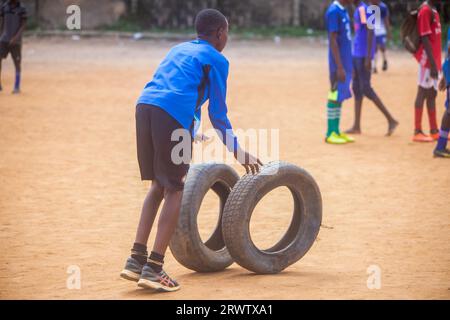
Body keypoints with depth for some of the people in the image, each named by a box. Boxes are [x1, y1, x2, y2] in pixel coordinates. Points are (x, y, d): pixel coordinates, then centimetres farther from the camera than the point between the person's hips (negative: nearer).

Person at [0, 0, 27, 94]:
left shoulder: (21, 9, -6)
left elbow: (23, 25, -9)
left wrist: (16, 37, -19)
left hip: (16, 41, -3)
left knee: (17, 62, 2)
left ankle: (17, 86, 14)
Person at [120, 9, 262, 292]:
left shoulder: (178, 50, 31)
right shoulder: (217, 60, 10)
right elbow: (218, 114, 9)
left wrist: (195, 135, 53)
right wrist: (238, 152, 19)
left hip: (144, 106, 7)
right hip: (174, 116, -7)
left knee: (159, 185, 19)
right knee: (175, 191, 2)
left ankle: (136, 259, 13)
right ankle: (154, 268, -3)